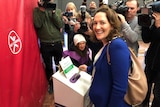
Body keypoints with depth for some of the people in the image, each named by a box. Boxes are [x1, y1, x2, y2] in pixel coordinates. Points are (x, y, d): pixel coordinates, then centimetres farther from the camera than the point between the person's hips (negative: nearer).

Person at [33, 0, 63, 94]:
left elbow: (60, 25, -9)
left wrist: (53, 12, -15)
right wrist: (42, 10, -17)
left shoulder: (58, 11, 4)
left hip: (57, 43, 2)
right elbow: (37, 25, -15)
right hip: (45, 44, -1)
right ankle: (51, 83, 31)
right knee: (48, 66, 10)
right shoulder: (37, 10, 0)